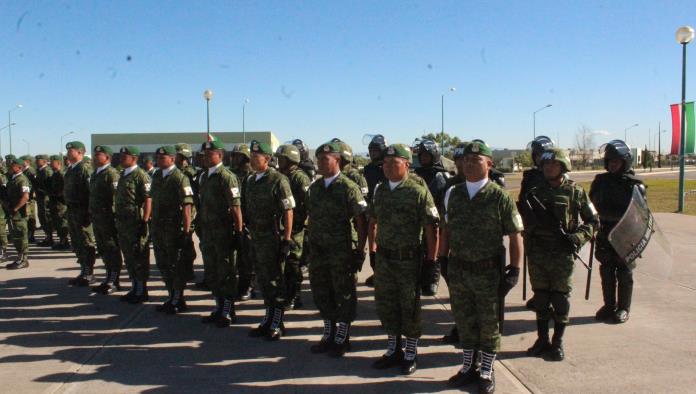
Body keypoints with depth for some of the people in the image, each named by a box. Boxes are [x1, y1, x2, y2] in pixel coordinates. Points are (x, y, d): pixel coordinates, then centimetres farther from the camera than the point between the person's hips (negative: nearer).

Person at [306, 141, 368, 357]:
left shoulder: (348, 188, -10)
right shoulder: (314, 187, 9)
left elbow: (361, 222, -10)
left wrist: (360, 251, -12)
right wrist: (310, 244, 12)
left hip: (341, 252, -6)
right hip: (318, 251, 6)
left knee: (344, 296, 5)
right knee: (322, 294, 14)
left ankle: (342, 339, 18)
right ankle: (329, 335, 29)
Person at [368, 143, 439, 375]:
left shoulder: (418, 193, -12)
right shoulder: (380, 190, 6)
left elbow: (431, 229, -12)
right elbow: (373, 222, 17)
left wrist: (431, 261, -12)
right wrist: (372, 249, 13)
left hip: (409, 260, -6)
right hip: (384, 258, 6)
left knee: (410, 308, 7)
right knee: (386, 305, 14)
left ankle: (410, 355, 23)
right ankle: (393, 351, 30)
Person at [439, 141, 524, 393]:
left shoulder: (499, 197, -10)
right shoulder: (452, 194, 3)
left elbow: (515, 236, -7)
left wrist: (514, 270, -10)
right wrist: (443, 259, 8)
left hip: (488, 271, -4)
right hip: (458, 270, 4)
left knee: (489, 324, 10)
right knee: (464, 322, 16)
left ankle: (486, 373, 27)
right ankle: (468, 368, 33)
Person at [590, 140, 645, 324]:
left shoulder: (634, 185, -8)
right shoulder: (600, 181, 4)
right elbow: (594, 205, 10)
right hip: (605, 235, 4)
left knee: (625, 274, 7)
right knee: (606, 273, 12)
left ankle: (623, 308, 18)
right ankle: (609, 305, 24)